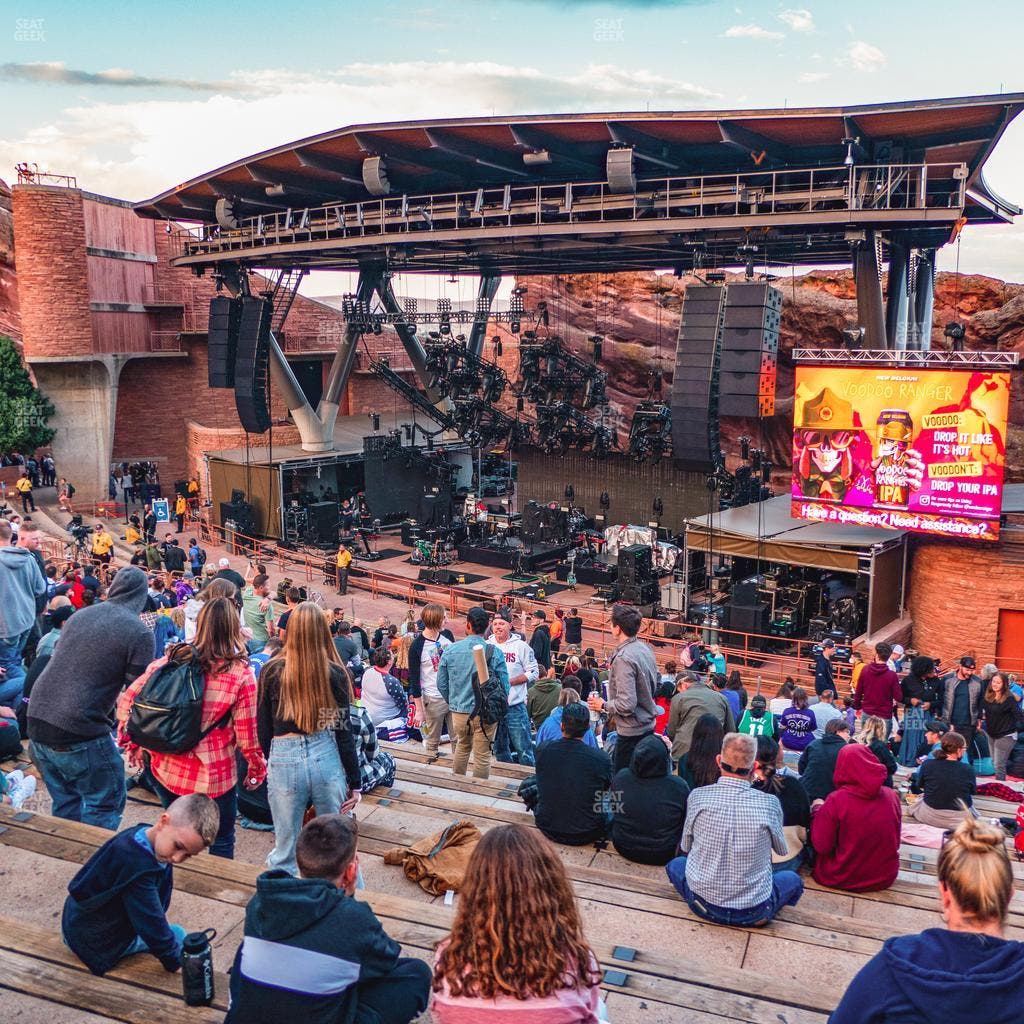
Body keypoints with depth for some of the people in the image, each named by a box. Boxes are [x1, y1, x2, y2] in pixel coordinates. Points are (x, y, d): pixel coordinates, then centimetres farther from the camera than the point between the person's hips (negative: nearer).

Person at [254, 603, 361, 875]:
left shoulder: (271, 672, -4)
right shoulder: (335, 673, -6)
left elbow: (263, 730, 4)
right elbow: (344, 733, -3)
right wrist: (355, 782, 5)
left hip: (284, 761, 0)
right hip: (326, 759, 0)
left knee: (285, 851, 13)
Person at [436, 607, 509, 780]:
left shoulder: (449, 651, -5)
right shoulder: (495, 652, -13)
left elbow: (441, 684, 2)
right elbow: (504, 686, -9)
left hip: (459, 712, 3)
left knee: (462, 746, 26)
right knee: (482, 755, 8)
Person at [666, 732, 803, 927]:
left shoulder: (697, 796, -13)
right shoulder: (770, 803, -16)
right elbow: (782, 850, 5)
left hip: (703, 905, 0)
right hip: (754, 913, 0)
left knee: (675, 864, 30)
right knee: (793, 879, 28)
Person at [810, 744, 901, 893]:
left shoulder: (836, 800, -19)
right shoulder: (892, 796, -7)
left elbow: (822, 847, -12)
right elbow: (895, 842, 7)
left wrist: (817, 810, 1)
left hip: (843, 879, -4)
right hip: (885, 878, 4)